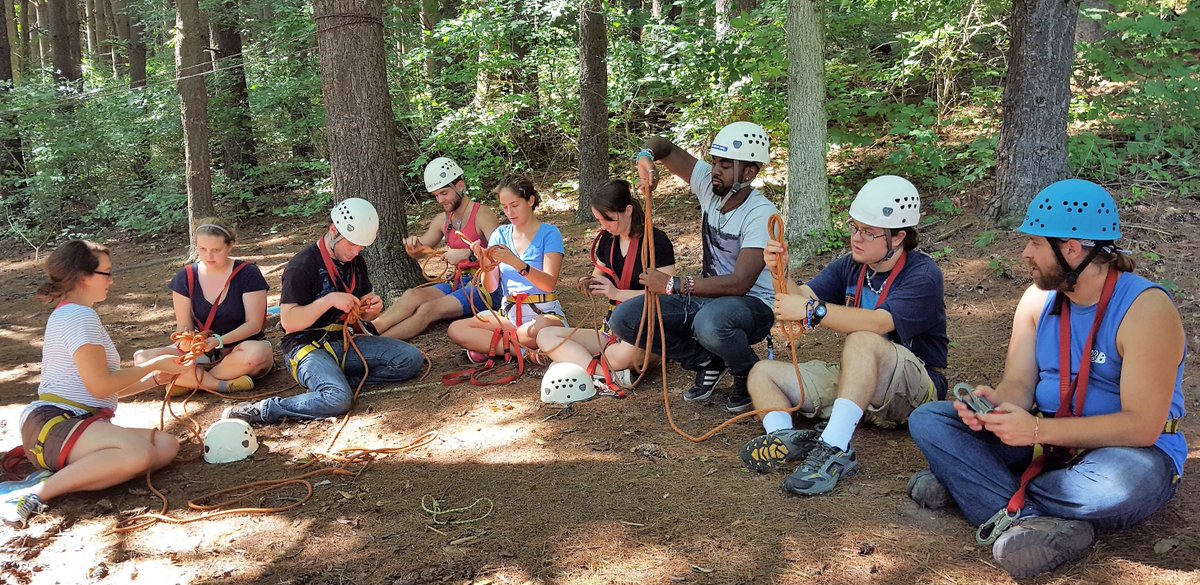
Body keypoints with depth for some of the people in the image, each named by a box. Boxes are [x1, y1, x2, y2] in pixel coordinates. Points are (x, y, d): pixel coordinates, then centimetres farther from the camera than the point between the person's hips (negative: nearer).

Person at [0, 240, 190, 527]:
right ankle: (35, 492, -24)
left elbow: (109, 387, 23)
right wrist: (153, 364, -2)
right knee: (140, 453, -35)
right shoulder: (80, 315, -8)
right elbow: (100, 385, -14)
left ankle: (58, 475, -16)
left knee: (167, 446, -12)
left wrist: (160, 376, 16)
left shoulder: (66, 315, 25)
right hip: (51, 425, -10)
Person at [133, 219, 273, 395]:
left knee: (257, 354, -40)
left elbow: (254, 324, -11)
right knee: (142, 358, -20)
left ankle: (188, 381, -18)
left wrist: (219, 340, -27)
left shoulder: (247, 274, -8)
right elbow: (184, 326, 2)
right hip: (203, 351, 3)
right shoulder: (186, 277, 2)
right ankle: (223, 385, -27)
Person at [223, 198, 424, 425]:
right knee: (339, 399, -36)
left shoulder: (356, 262, 11)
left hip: (345, 342, 7)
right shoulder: (302, 266, -12)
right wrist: (330, 300, -25)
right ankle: (261, 410, -21)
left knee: (411, 359, -9)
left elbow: (363, 314, 19)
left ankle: (339, 380, -12)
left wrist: (373, 309, -5)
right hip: (308, 346, -7)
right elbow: (288, 321, -16)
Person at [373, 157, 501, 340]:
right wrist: (413, 245, -3)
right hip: (458, 282, 7)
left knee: (428, 309, -26)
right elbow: (419, 251, 21)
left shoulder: (482, 215, -10)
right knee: (413, 295, -20)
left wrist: (466, 254, -34)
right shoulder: (442, 220, 12)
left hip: (484, 286, -7)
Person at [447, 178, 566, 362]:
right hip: (508, 312, 5)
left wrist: (516, 263, -30)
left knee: (539, 329, -41)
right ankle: (525, 351, -17)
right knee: (456, 329, -19)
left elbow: (550, 284, -16)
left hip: (544, 313, -5)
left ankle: (486, 344, -15)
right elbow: (491, 287, 3)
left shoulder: (549, 233, -3)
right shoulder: (501, 234, 9)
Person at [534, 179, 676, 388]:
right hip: (613, 329, 8)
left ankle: (576, 361, -15)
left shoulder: (656, 241, -9)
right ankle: (608, 374, -25)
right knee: (545, 336, -9)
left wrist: (617, 293, -18)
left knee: (627, 352, -43)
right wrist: (589, 286, 0)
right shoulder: (607, 240, 10)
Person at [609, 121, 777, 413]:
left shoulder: (761, 214, -22)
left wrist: (673, 285, -29)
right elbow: (663, 146, 4)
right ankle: (709, 362, 7)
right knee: (624, 319, -9)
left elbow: (740, 283, -29)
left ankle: (750, 375, -7)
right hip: (707, 295, 7)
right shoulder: (709, 184, -4)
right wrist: (645, 156, -20)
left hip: (752, 304, -7)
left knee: (710, 322, -43)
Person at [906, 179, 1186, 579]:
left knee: (1131, 477, -42)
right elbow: (1019, 384, 0)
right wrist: (995, 403, -24)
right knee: (927, 420, -8)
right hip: (1046, 442, 6)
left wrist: (1039, 431, -31)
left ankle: (965, 484, -23)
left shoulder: (1146, 308, -19)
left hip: (1128, 450, -6)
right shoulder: (1039, 298, 2)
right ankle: (1037, 521, -28)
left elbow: (1142, 426, -24)